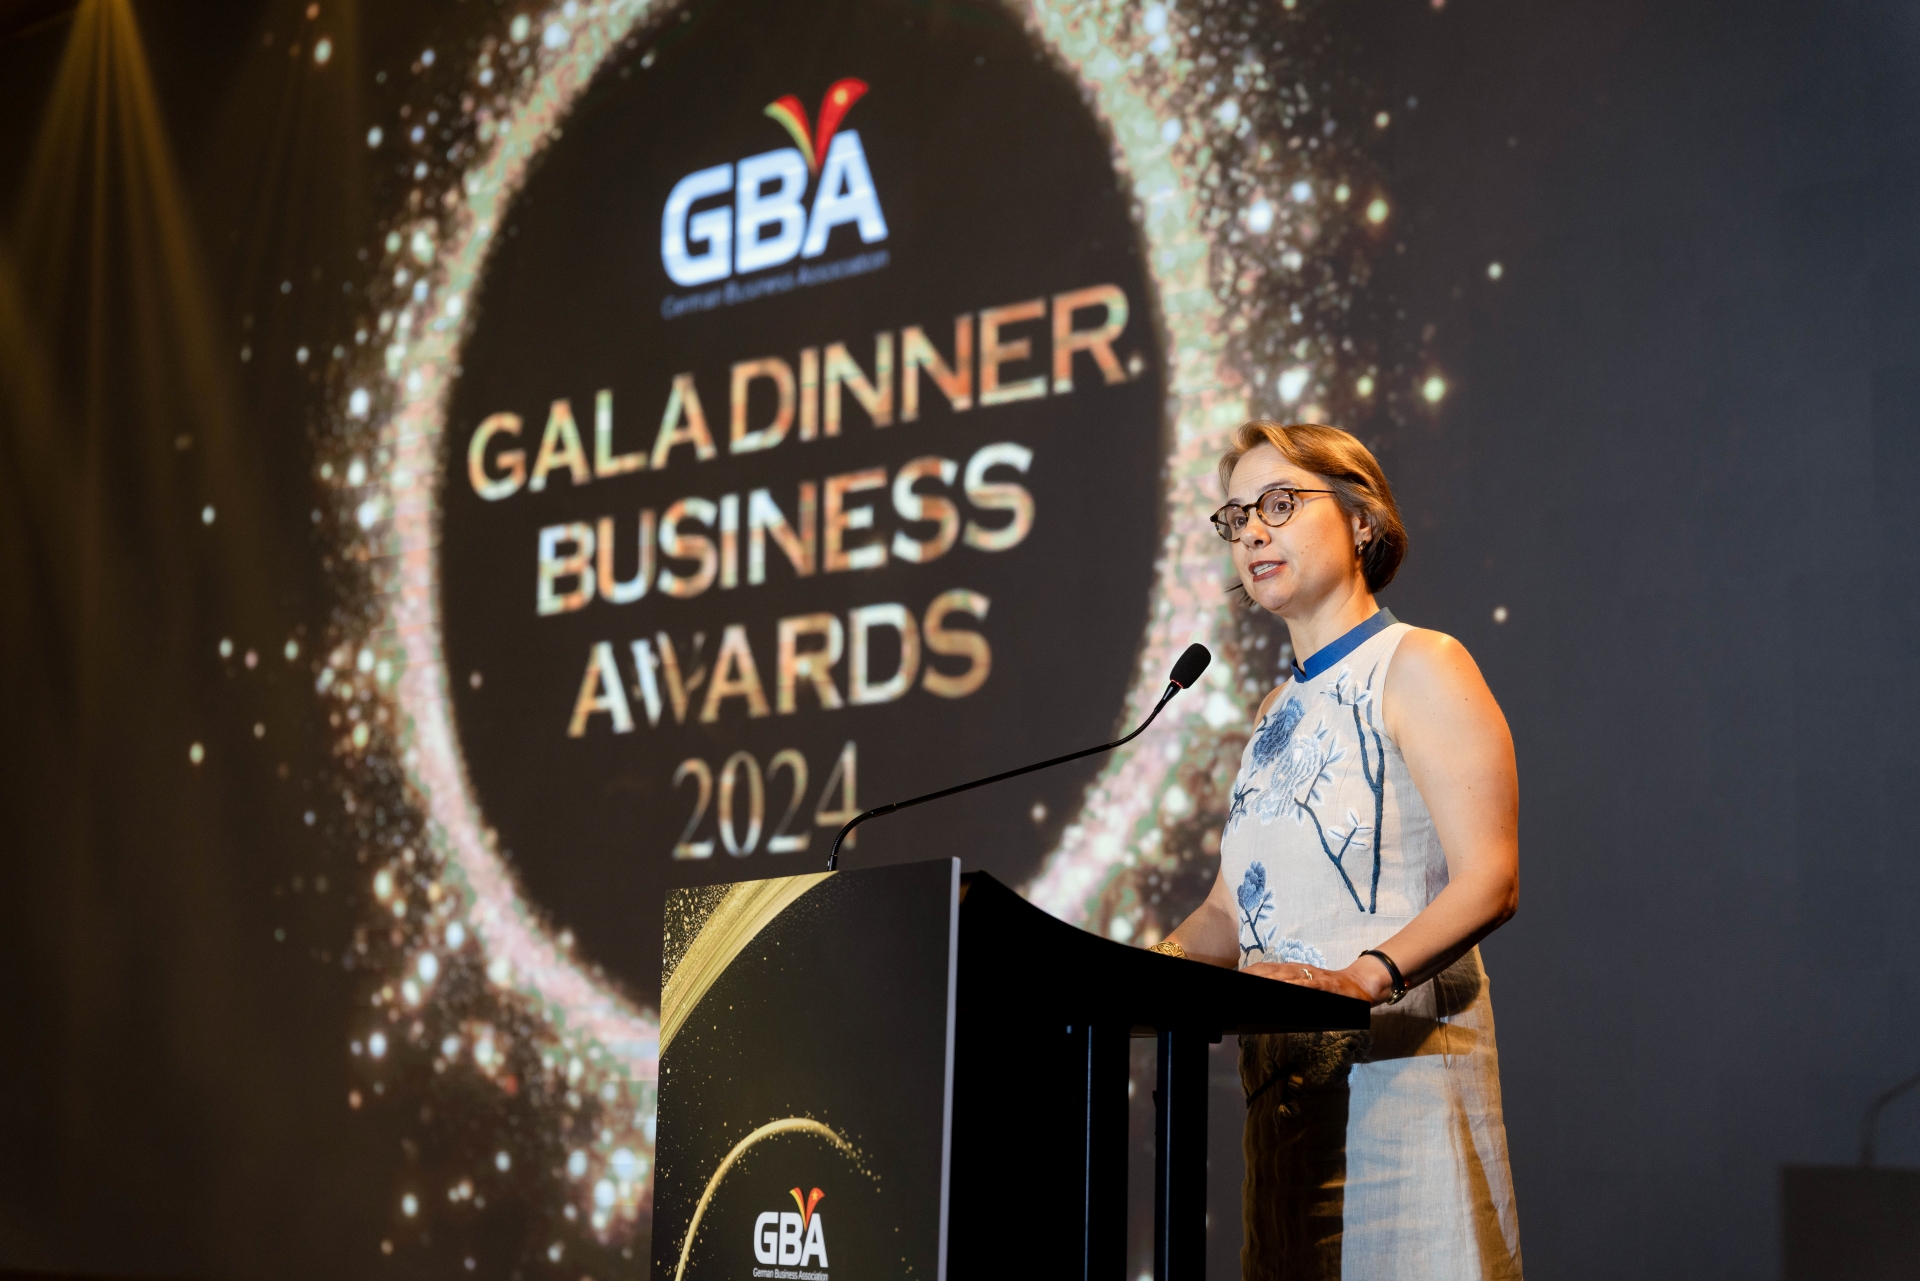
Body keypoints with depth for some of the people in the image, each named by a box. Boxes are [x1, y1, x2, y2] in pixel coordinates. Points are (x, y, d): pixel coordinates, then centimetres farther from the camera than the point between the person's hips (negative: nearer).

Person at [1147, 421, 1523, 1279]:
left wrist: (1362, 978, -29)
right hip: (1283, 1081, 7)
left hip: (1399, 1070, -7)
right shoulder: (1278, 712, 21)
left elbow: (1489, 880, -14)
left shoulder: (1418, 668, -3)